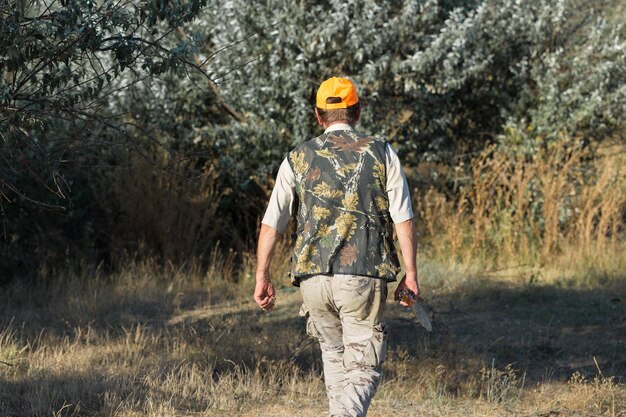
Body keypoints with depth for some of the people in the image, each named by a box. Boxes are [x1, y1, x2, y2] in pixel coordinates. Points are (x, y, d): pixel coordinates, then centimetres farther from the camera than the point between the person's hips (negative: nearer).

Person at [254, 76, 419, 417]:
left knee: (334, 354, 22)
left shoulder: (298, 159, 7)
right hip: (364, 278, -2)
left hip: (313, 276, 2)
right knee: (364, 368, 1)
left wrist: (262, 278, 8)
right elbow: (403, 219, 0)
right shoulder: (381, 154, 3)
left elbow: (270, 224, 4)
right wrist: (411, 273, 6)